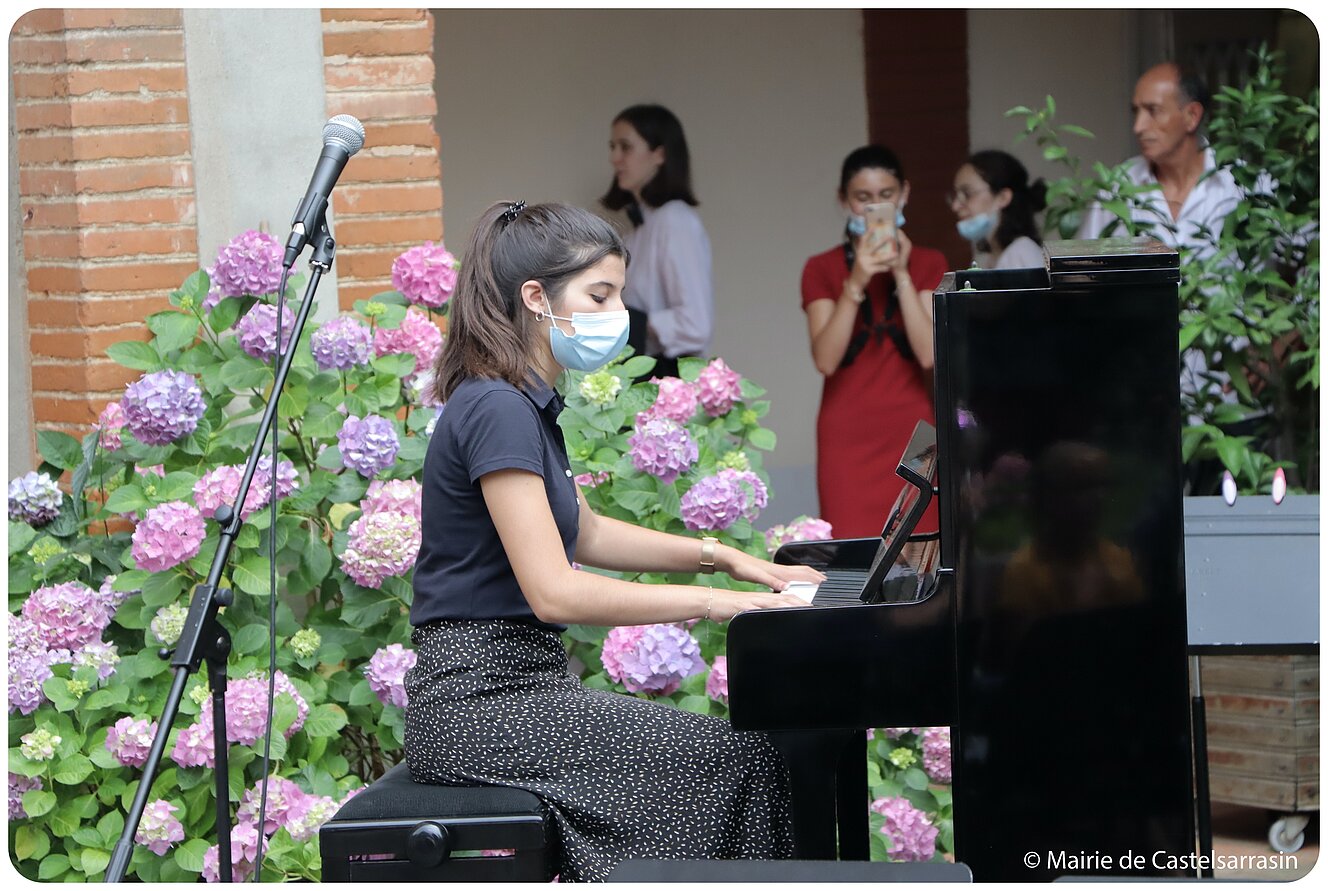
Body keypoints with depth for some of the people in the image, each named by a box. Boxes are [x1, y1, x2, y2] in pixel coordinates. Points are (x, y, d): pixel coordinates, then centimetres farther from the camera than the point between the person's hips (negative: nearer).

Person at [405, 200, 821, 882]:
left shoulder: (521, 404, 15)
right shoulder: (497, 411, -17)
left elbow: (581, 534, 29)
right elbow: (554, 591, -24)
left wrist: (720, 556, 19)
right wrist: (712, 601, -19)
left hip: (516, 684, 10)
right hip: (481, 702, -10)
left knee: (742, 753, 2)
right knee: (737, 758, -15)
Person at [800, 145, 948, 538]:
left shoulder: (928, 264, 9)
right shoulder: (822, 269, 7)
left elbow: (929, 354, -6)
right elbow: (825, 359, -8)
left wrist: (902, 274, -9)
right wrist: (855, 283, -16)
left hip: (912, 433, 1)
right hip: (848, 436, -1)